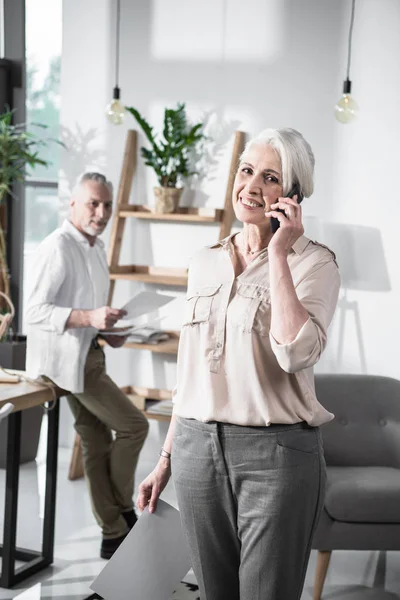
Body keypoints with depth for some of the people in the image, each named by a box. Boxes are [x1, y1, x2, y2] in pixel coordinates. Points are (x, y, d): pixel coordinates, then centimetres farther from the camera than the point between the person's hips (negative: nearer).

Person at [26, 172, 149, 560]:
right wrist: (89, 318, -32)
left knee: (97, 445, 11)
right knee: (133, 426, -6)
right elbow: (35, 312, -22)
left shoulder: (96, 248, 14)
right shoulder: (58, 247, -16)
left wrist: (107, 329, 6)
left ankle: (114, 535, 18)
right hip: (67, 357, -9)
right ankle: (123, 510, 12)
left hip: (87, 354, 9)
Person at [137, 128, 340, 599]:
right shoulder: (204, 263, 11)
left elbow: (296, 353, -23)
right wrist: (166, 459, 17)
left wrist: (278, 254, -18)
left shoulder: (314, 263, -5)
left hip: (275, 454, -5)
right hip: (197, 449, 5)